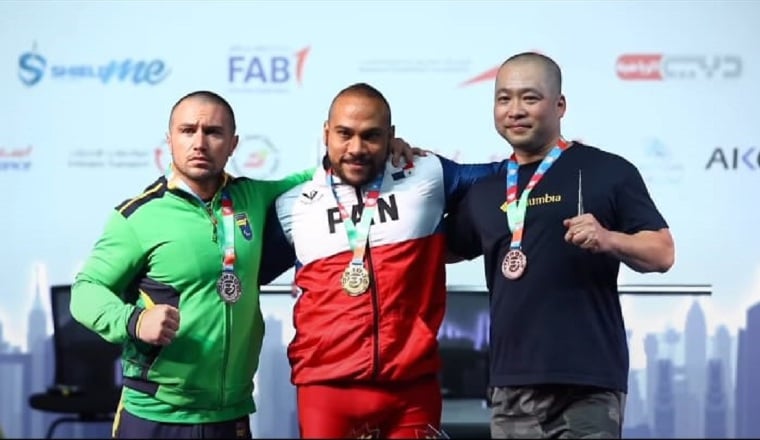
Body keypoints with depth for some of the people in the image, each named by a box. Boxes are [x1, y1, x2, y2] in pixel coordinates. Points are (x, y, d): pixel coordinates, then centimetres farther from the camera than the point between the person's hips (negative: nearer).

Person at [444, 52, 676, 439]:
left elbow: (662, 253, -1)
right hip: (511, 385, 6)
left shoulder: (607, 171, 0)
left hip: (586, 383, -5)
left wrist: (609, 240, -22)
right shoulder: (483, 190, 16)